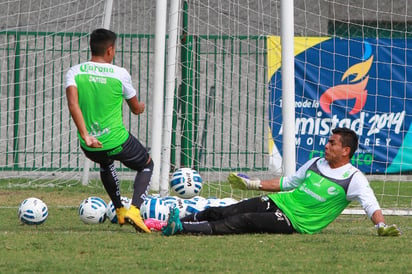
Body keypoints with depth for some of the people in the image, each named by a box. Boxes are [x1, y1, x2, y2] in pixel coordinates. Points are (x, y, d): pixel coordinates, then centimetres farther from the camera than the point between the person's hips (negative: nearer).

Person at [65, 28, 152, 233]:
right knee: (147, 165, 24)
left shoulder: (74, 72, -3)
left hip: (89, 147, 4)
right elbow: (136, 110, 6)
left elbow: (73, 104, -19)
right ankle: (134, 210, 1)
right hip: (117, 142, -4)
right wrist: (141, 106, 31)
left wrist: (85, 136, -21)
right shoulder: (120, 74, -7)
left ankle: (119, 211, 41)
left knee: (106, 163, 40)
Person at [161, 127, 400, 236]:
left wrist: (382, 226, -35)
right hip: (279, 201, 7)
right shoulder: (316, 164, 15)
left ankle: (182, 228, -34)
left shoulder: (353, 179, -7)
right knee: (220, 213, -7)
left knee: (244, 222, -25)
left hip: (296, 223, -7)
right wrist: (253, 184, 22)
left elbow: (370, 204, -16)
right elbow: (287, 183, 24)